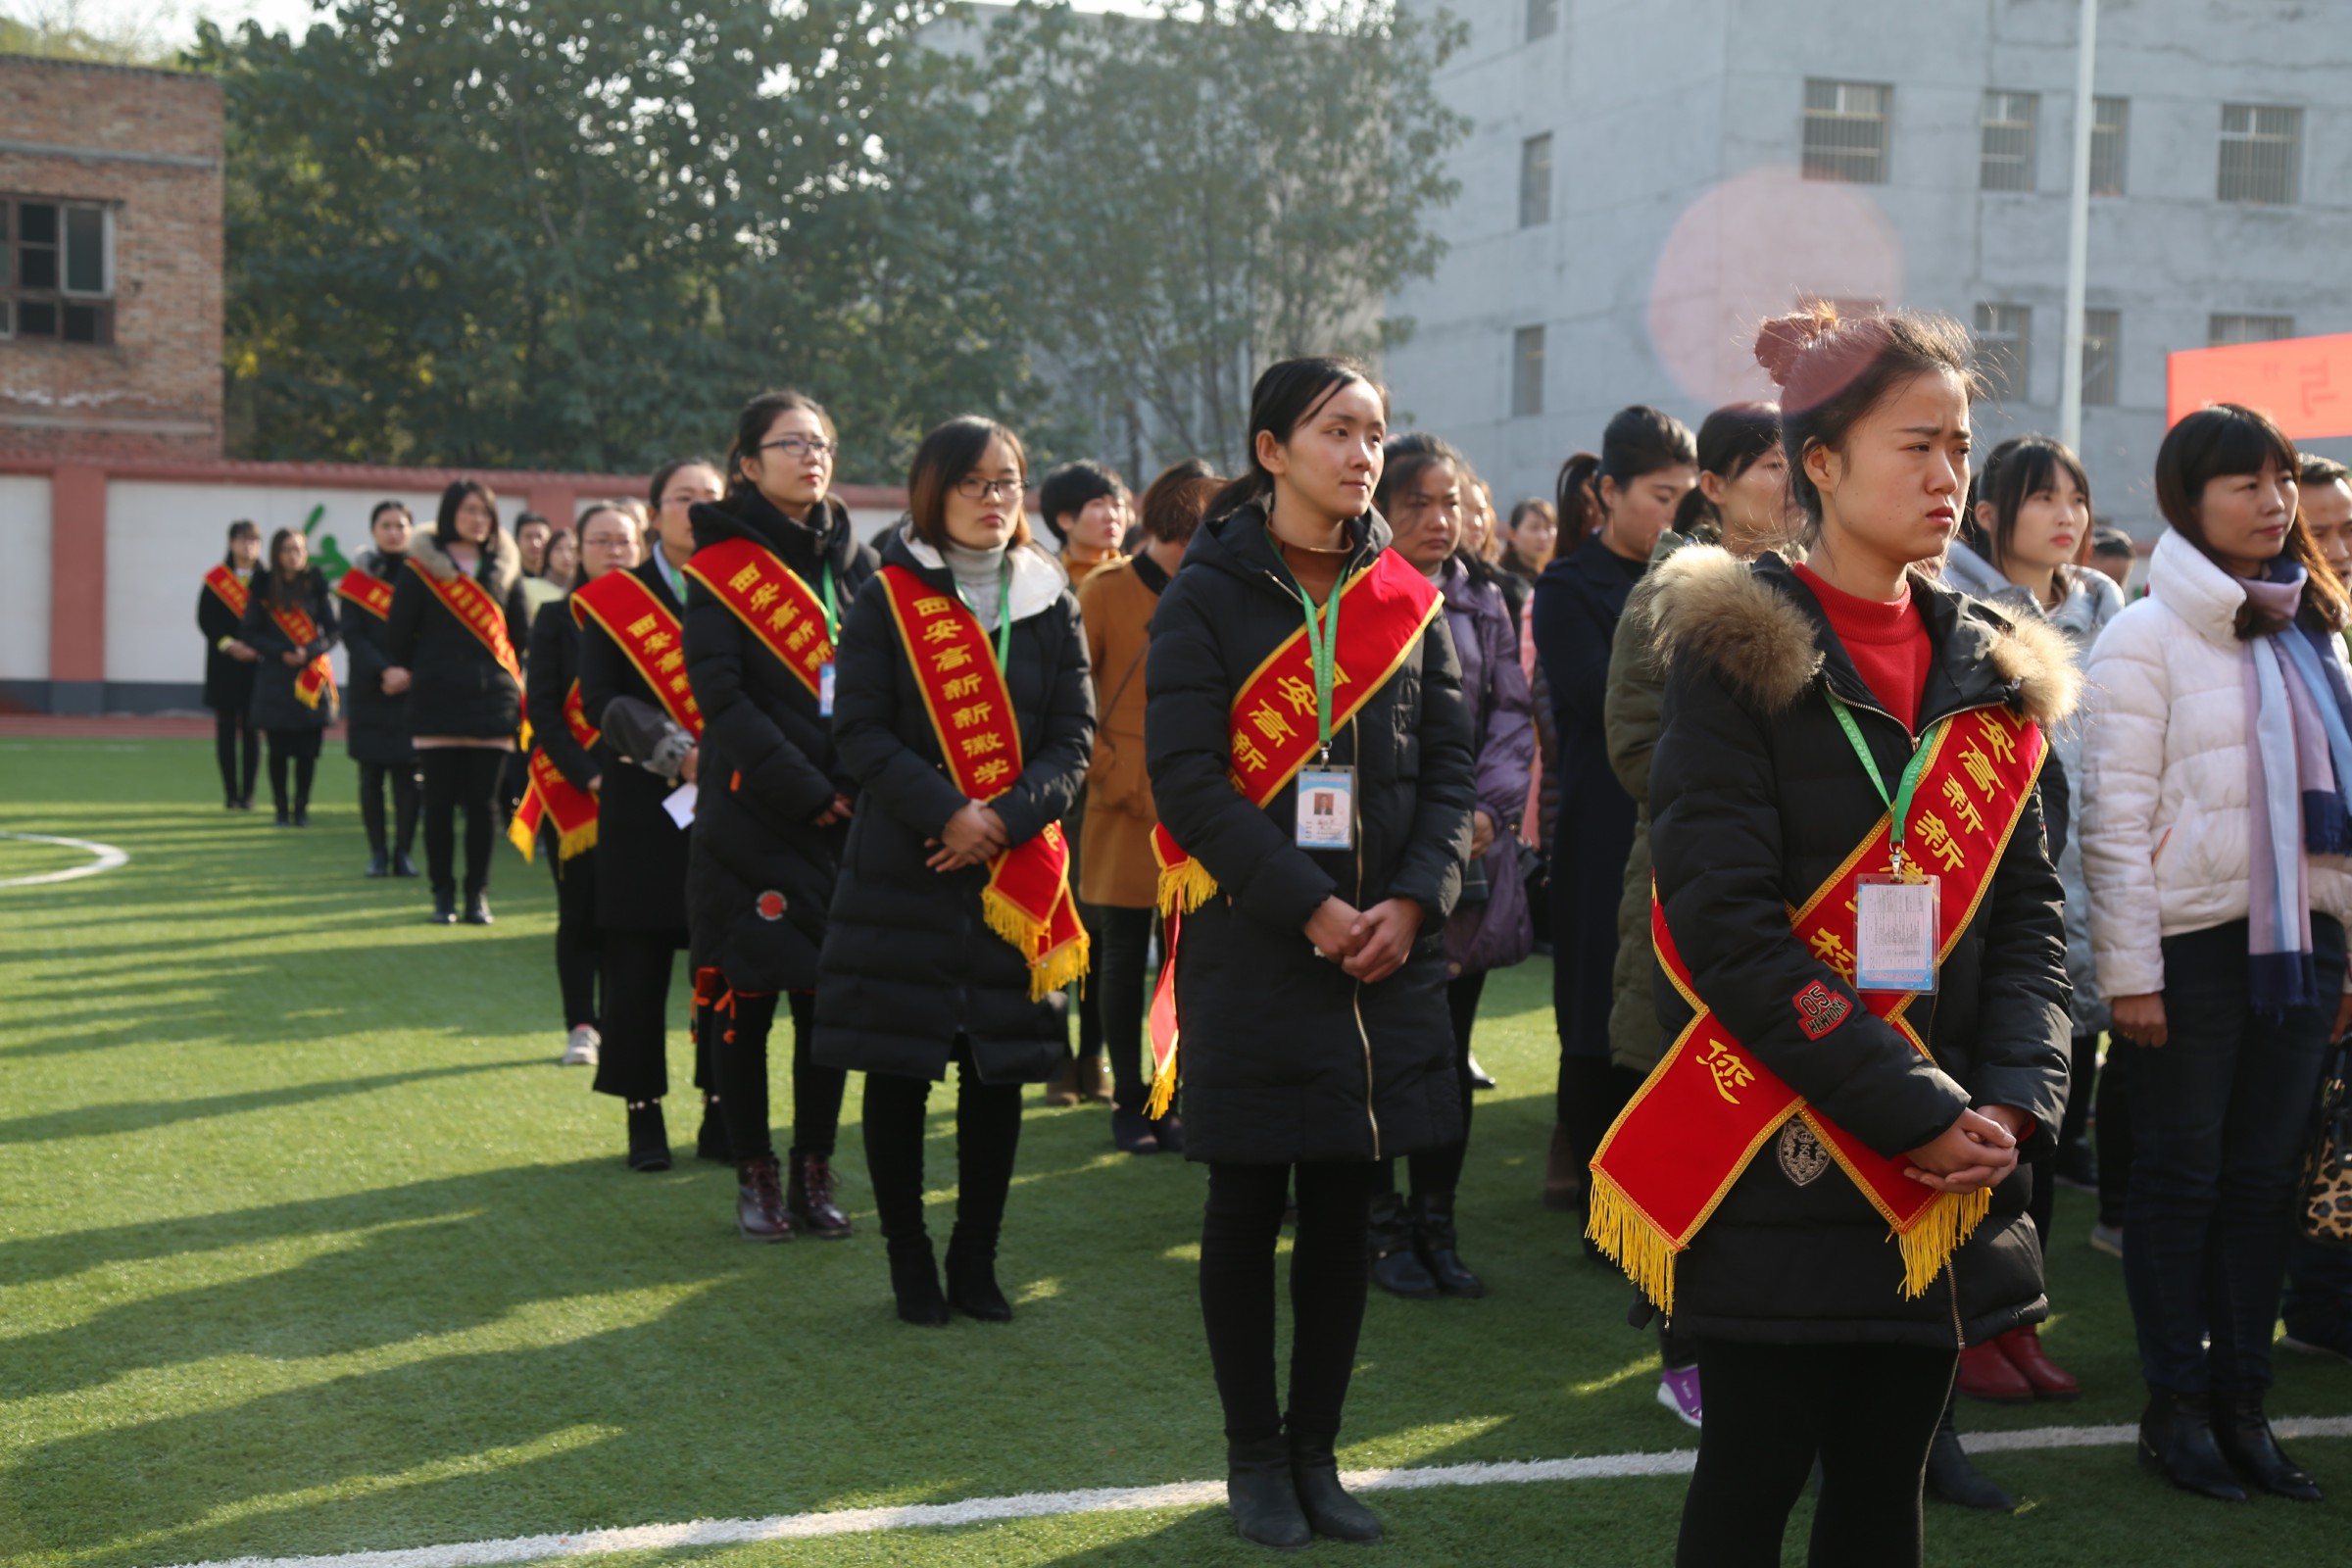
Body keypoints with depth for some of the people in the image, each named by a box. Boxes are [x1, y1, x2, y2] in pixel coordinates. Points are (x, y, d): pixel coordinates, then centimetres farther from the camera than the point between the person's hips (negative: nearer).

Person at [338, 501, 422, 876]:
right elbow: (352, 636, -2)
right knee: (372, 775, 2)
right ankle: (377, 852, 8)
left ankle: (402, 852, 4)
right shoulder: (357, 579, 6)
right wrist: (382, 672, -17)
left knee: (407, 773, -3)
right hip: (369, 691, 0)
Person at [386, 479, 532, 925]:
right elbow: (398, 632, 6)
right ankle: (443, 893, 8)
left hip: (493, 698, 2)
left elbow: (521, 633, 14)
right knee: (440, 799, -1)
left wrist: (513, 680, 9)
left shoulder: (504, 567, 10)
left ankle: (478, 893, 8)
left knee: (483, 800, 0)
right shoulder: (422, 566, 2)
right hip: (437, 699, -2)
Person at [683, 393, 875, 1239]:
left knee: (830, 999, 5)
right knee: (746, 1004, 2)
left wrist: (858, 786, -7)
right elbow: (721, 697, -10)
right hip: (751, 820, -4)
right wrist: (806, 791, -15)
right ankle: (755, 1177, 13)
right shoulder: (721, 567, -2)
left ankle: (813, 1171, 16)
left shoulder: (853, 560, 11)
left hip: (846, 820, 4)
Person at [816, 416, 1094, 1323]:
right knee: (898, 1070, 3)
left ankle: (976, 1259, 18)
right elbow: (860, 731, -7)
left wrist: (1005, 818, -13)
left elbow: (1075, 736, 2)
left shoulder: (1051, 604, 9)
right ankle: (909, 1259, 15)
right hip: (901, 870, -2)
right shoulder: (886, 600, 0)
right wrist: (947, 812, -19)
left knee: (998, 1073, 5)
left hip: (1017, 874, 2)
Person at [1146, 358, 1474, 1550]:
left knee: (1345, 1207, 8)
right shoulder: (1209, 594, -3)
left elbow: (1449, 769, 8)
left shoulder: (1406, 601, 9)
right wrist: (1310, 908, -17)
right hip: (1249, 946, -3)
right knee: (1249, 1203, 5)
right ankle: (1253, 1454, 18)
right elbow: (1186, 776, -11)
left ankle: (1315, 1451, 20)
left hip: (1386, 950, 4)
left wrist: (1413, 900, -9)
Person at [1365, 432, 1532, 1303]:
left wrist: (1485, 809, -8)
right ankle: (1382, 1225, 12)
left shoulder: (1483, 602, 12)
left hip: (1473, 855, 5)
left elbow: (1513, 715, 8)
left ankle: (1436, 1223, 18)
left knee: (1451, 1050, 9)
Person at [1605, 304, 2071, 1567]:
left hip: (1948, 1178, 6)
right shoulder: (1738, 651, -8)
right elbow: (1728, 921, -15)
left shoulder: (1990, 675, 11)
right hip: (1777, 1166, -5)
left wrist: (2013, 1095, -7)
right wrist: (1914, 1111, -17)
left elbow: (2026, 909, 10)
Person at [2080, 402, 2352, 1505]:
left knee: (2263, 1175, 9)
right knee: (2181, 1175, 3)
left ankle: (2242, 1401, 18)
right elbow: (2115, 817, -10)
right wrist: (2129, 971, -13)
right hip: (2193, 945, -5)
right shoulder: (2148, 637, -7)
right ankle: (2174, 1407, 13)